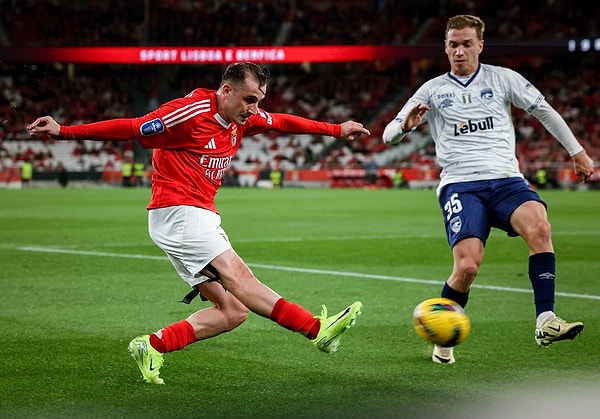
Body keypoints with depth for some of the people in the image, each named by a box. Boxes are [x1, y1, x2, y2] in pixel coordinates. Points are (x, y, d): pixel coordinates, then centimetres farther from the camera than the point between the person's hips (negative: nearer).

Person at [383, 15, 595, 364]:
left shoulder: (502, 78, 13)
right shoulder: (433, 90, 13)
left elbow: (545, 111, 19)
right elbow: (389, 135, 10)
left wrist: (577, 152, 18)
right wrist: (406, 126, -14)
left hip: (506, 179, 1)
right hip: (460, 186, -1)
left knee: (539, 227, -32)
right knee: (467, 266, -21)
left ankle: (545, 321, -31)